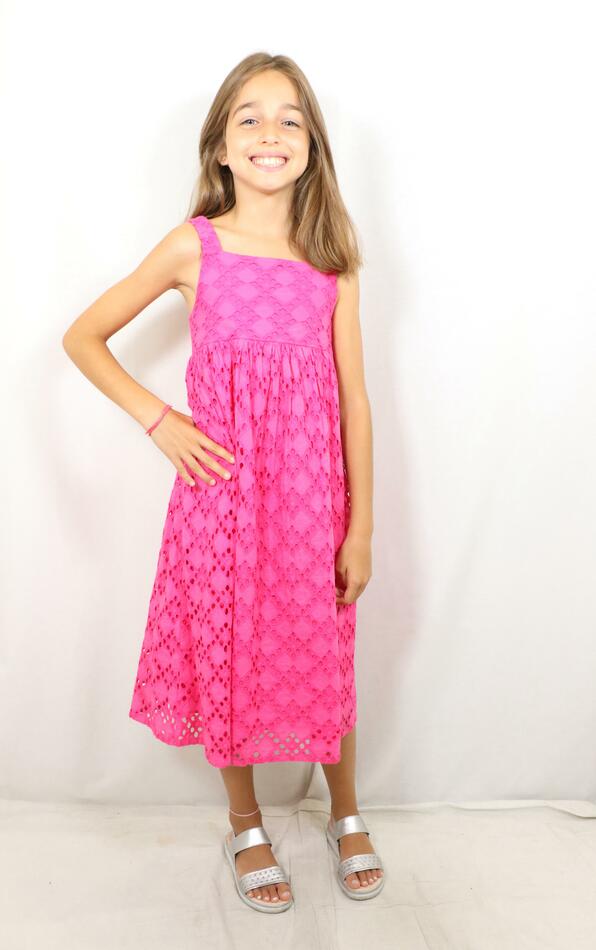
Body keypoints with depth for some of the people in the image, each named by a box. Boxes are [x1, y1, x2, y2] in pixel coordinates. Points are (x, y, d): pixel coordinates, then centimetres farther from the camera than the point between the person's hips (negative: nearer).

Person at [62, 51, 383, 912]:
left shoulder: (332, 259, 0)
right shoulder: (193, 248, -4)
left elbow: (353, 400, -1)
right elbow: (82, 338, 4)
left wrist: (361, 529, -2)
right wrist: (158, 419, -7)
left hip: (311, 493, 1)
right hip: (220, 488, -1)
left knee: (324, 656, 14)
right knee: (227, 656, 12)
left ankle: (347, 815, 42)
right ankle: (246, 825, 39)